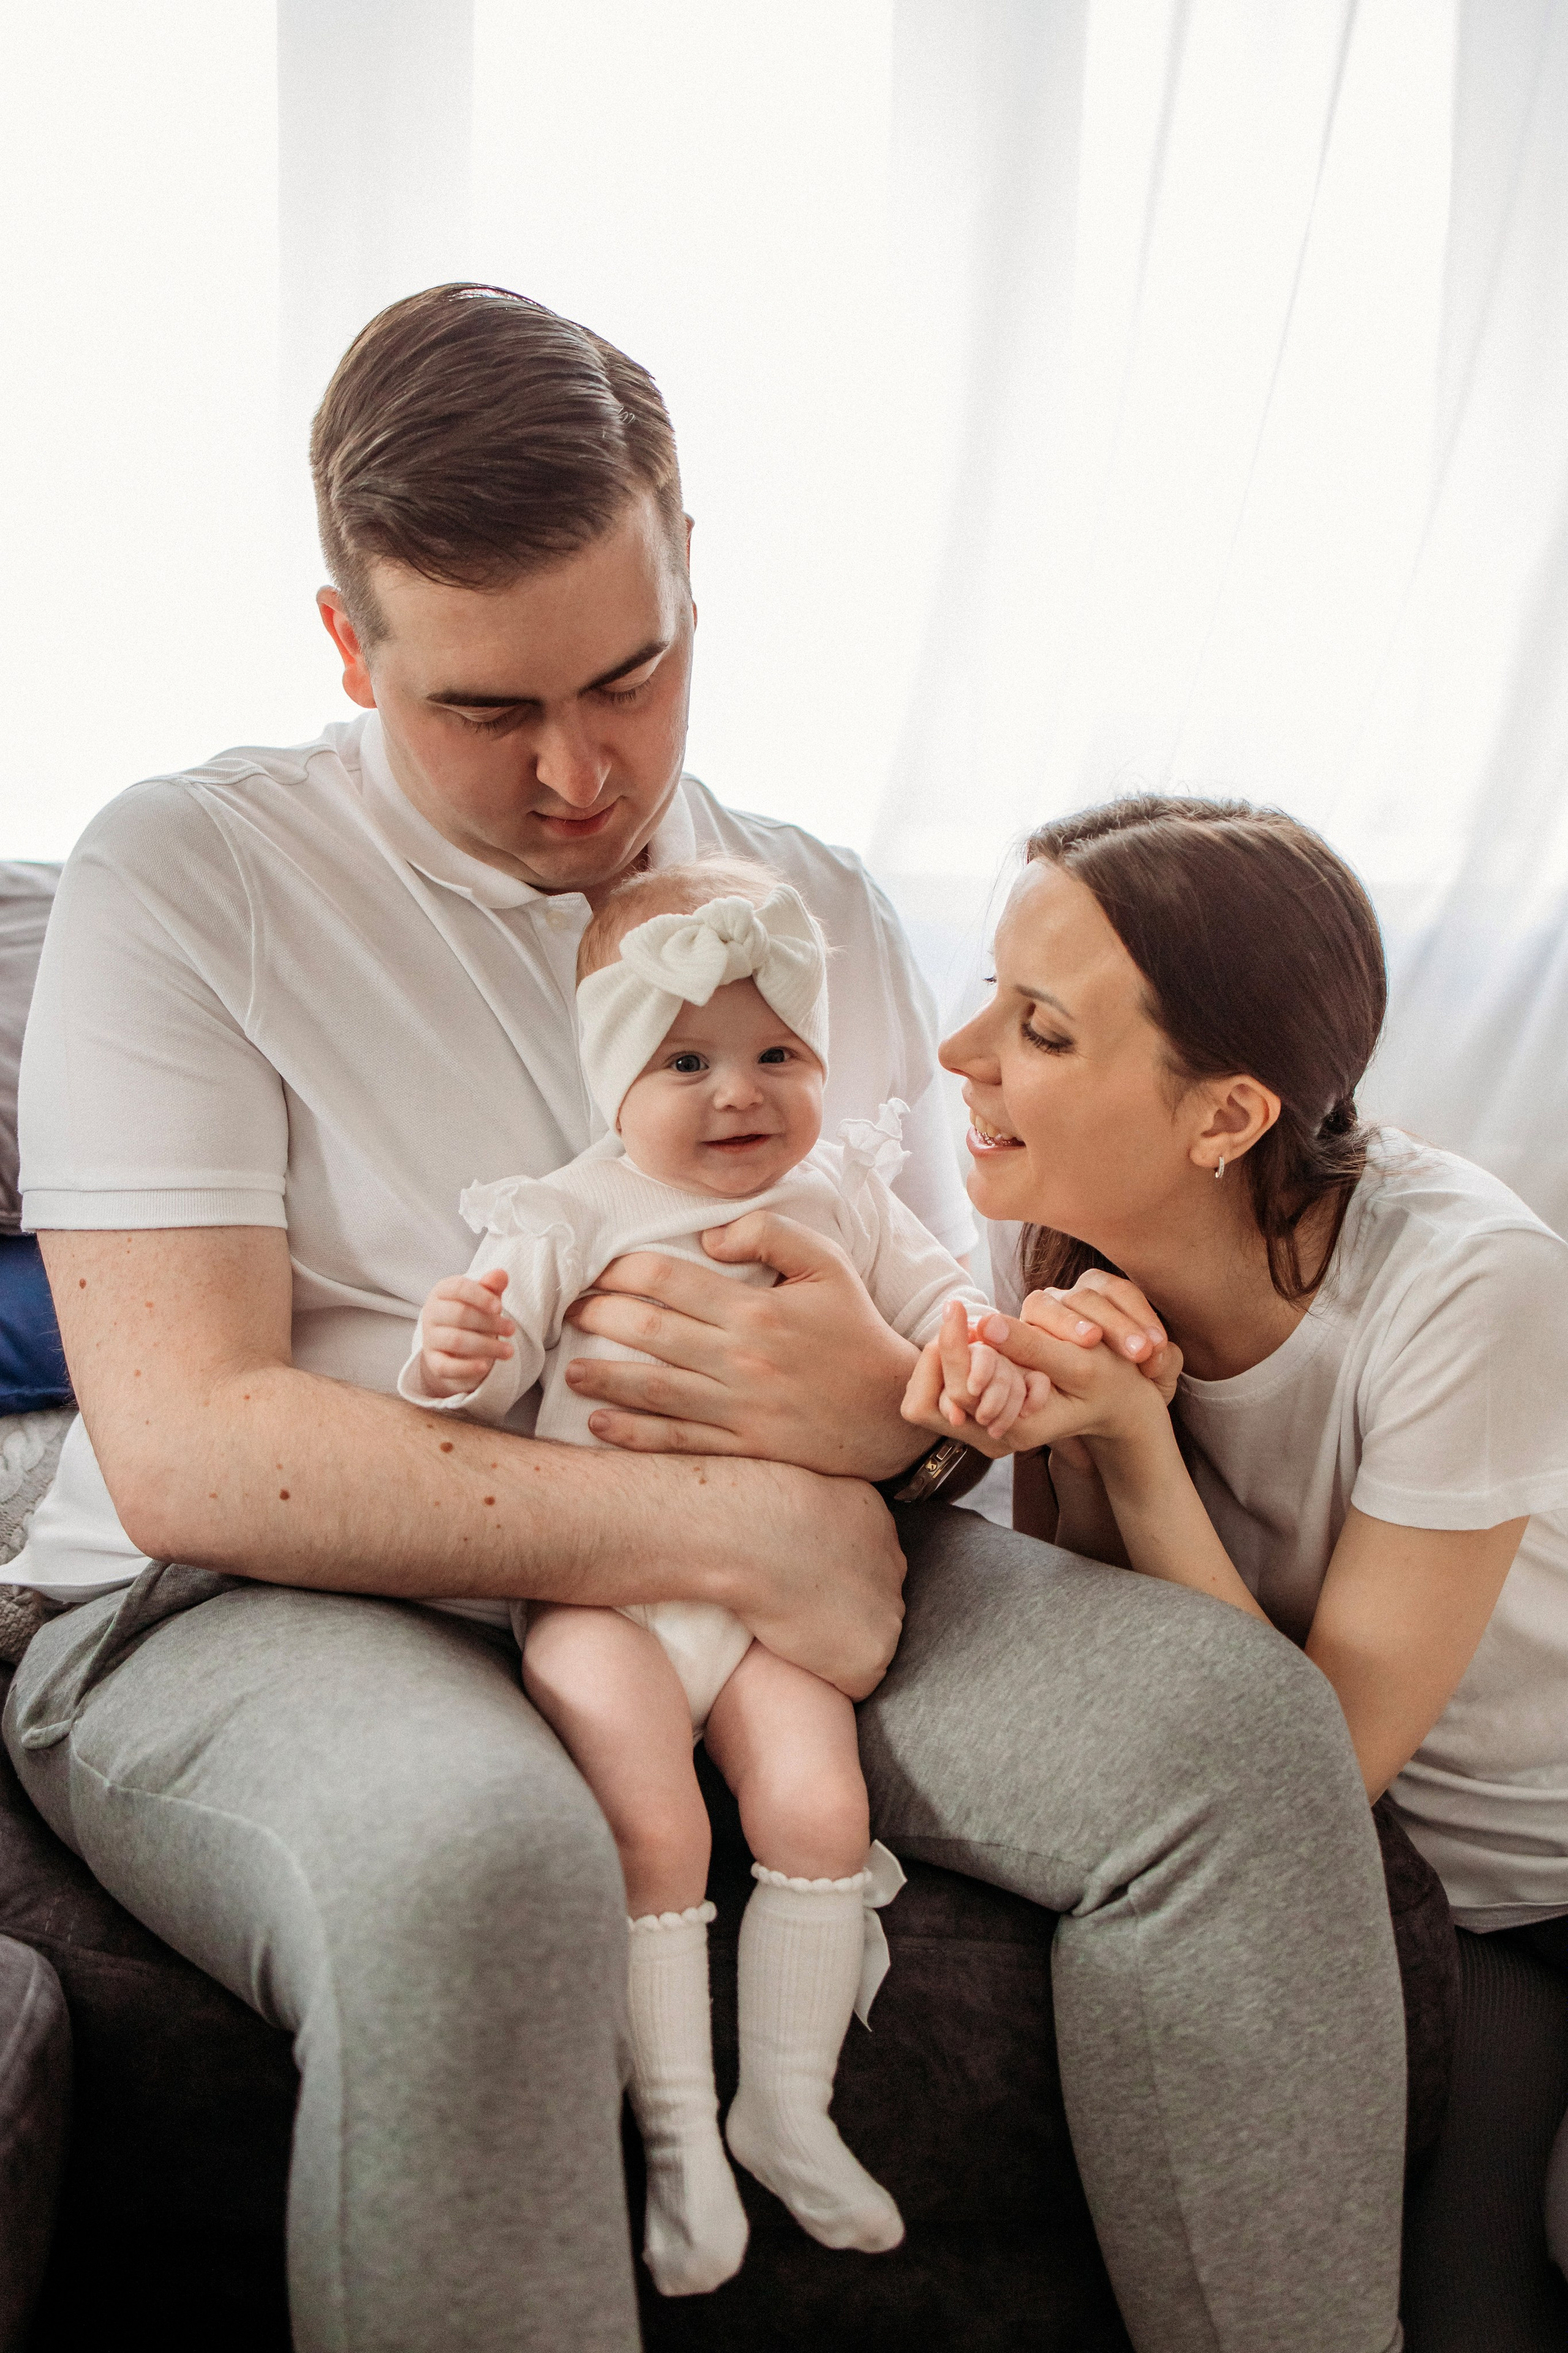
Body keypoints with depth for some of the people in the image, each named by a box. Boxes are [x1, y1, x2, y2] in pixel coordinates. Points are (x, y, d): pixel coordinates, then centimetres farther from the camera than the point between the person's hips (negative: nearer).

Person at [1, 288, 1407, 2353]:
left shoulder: (820, 905, 11)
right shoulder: (184, 876, -4)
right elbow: (185, 1449, -15)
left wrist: (888, 1415, -16)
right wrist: (751, 1536, -19)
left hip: (781, 1577, 5)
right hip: (270, 1611, -4)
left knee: (1243, 1718, -18)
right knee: (477, 1865, -39)